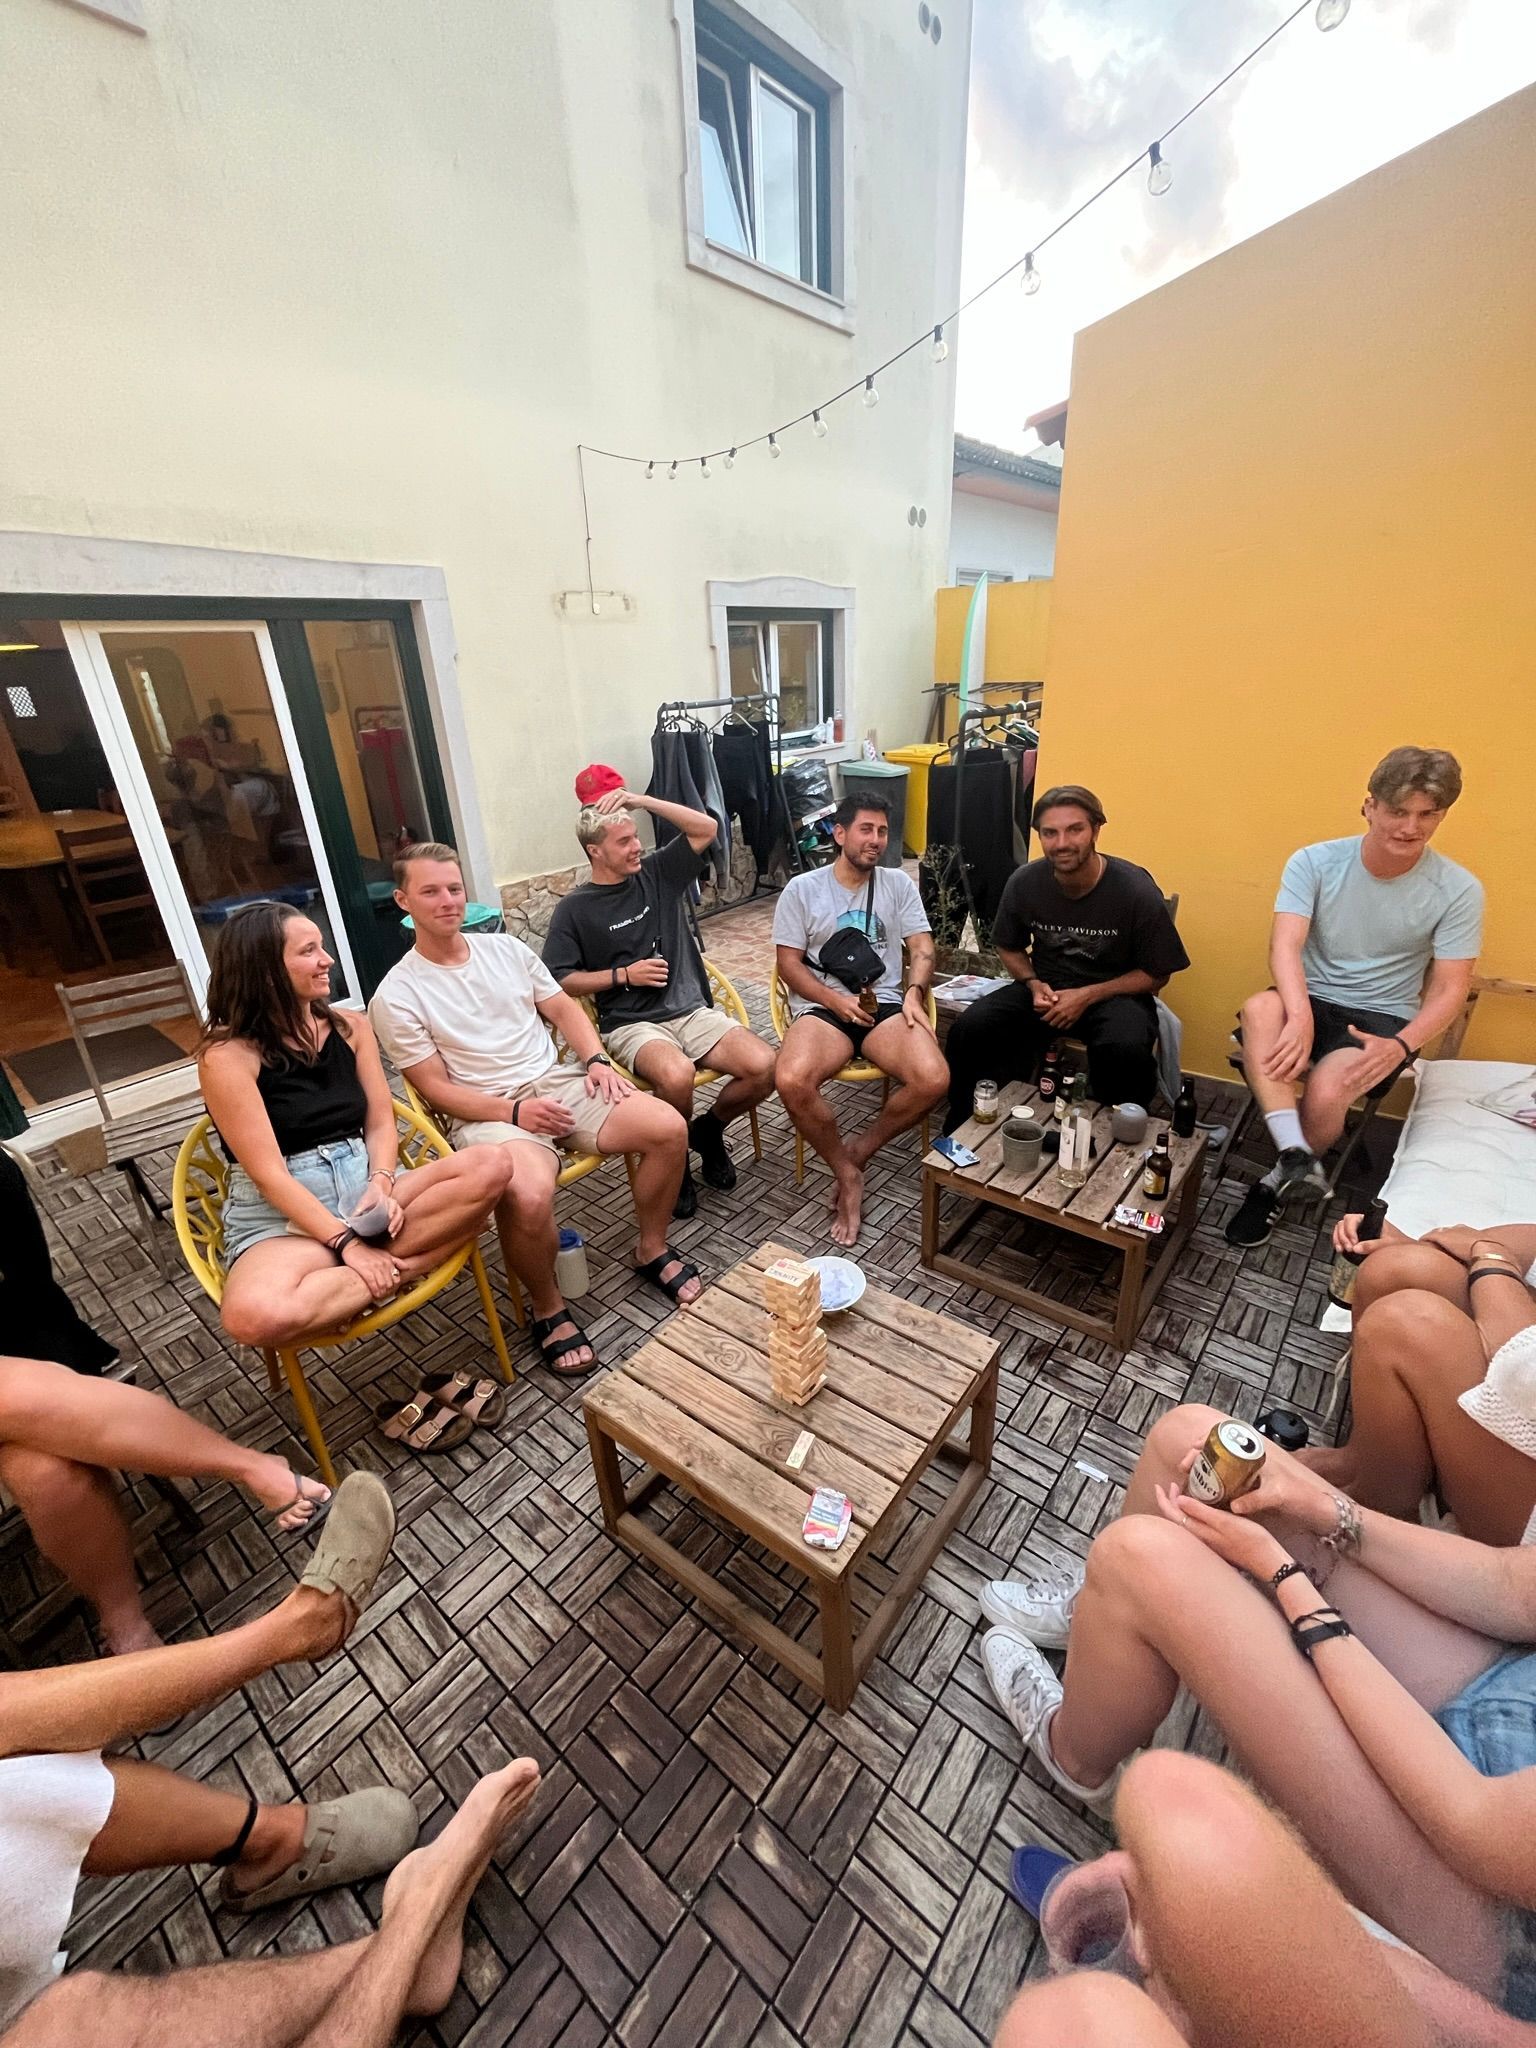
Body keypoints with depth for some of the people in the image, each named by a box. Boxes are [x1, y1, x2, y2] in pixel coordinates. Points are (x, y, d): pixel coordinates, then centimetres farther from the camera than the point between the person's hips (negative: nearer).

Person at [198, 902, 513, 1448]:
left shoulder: (350, 1026, 6)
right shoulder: (228, 1056, -10)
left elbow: (381, 1122, 5)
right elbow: (268, 1173, -15)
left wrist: (382, 1185, -16)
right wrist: (346, 1243, -22)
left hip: (364, 1184, 5)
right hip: (280, 1215, -4)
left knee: (491, 1169, -21)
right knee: (256, 1315, -38)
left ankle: (378, 1268, -21)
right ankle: (394, 1273, -16)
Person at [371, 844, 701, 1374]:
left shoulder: (506, 948, 11)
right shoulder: (397, 996, -4)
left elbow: (564, 1008, 14)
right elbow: (436, 1088, -6)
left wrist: (597, 1060, -4)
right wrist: (514, 1112, -19)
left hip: (559, 1083, 5)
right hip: (488, 1114, -5)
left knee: (669, 1128, -15)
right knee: (530, 1197, -37)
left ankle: (652, 1249, 10)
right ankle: (549, 1309, -4)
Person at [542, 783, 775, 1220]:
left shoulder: (657, 873, 10)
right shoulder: (575, 909, 1)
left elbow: (706, 828, 5)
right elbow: (559, 981, -2)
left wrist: (641, 801, -2)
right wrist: (623, 975, -10)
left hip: (692, 1011, 4)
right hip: (631, 1024, -3)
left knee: (762, 1068, -21)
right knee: (677, 1075, -37)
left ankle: (707, 1130, 11)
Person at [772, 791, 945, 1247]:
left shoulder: (898, 883, 12)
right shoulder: (802, 889, 6)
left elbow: (922, 948, 7)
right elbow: (789, 964, 1)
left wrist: (914, 992, -15)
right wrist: (836, 1001, -13)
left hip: (884, 1006, 2)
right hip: (822, 1008, -2)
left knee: (934, 1079, -27)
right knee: (792, 1082, -33)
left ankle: (857, 1151, 0)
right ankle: (846, 1173, -6)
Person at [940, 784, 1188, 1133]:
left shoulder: (1136, 891, -16)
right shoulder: (1024, 882, -9)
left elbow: (1156, 974, -6)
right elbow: (1010, 947, 9)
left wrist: (1087, 996, -18)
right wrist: (1034, 985, -11)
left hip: (1115, 992, -2)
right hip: (1045, 986, 3)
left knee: (1127, 1049, -37)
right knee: (969, 1029, -22)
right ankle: (965, 1131, 0)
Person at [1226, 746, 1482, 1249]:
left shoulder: (1458, 890, -6)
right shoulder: (1314, 862, -6)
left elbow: (1449, 990, -4)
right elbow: (1285, 944, -18)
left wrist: (1400, 1046, -24)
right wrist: (1299, 1016, -36)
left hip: (1383, 1017, 0)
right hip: (1311, 1000, 1)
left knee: (1325, 1091, -30)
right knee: (1259, 1008, -35)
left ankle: (1278, 1183, -1)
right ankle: (1296, 1156, -38)